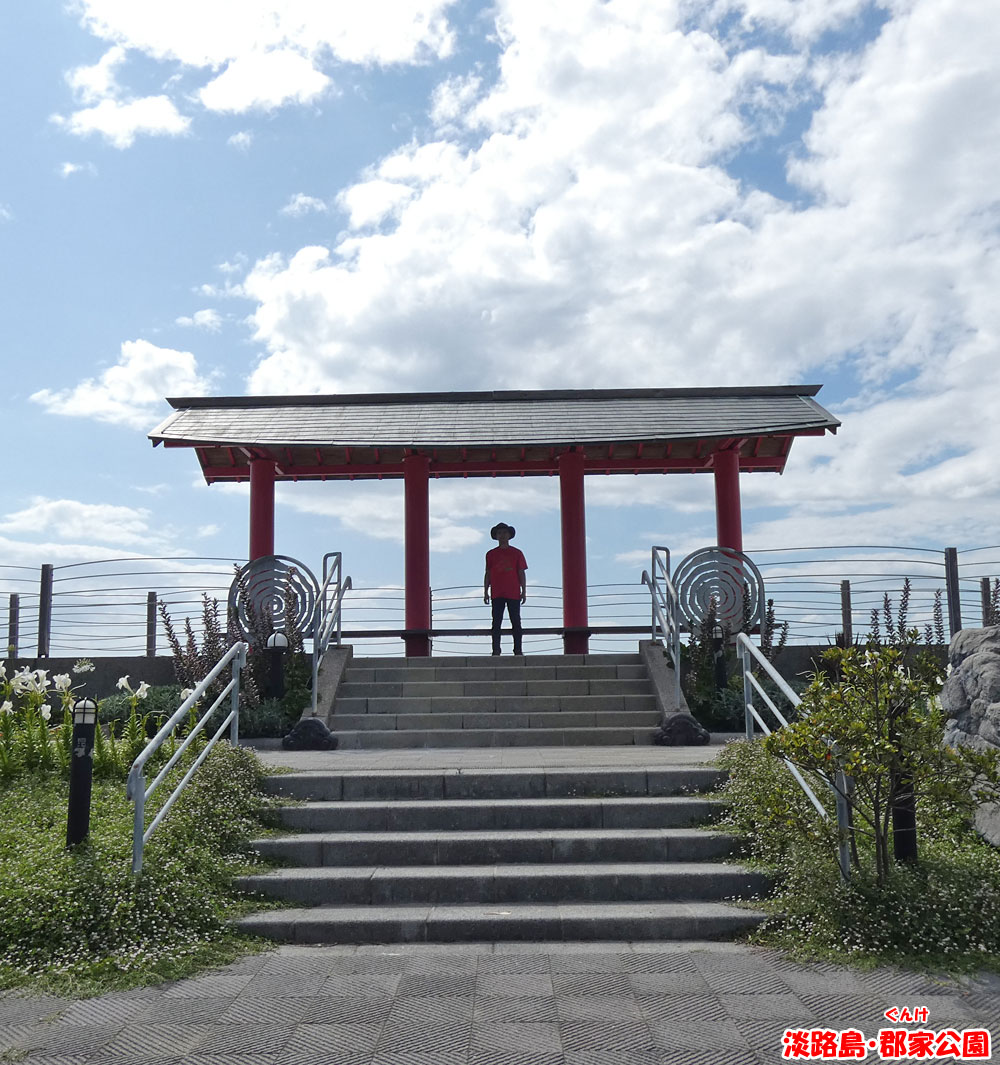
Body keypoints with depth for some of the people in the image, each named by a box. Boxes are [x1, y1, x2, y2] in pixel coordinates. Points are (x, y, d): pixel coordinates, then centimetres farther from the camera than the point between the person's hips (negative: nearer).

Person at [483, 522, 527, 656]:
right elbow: (488, 574, 12)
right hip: (497, 594, 1)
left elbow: (521, 573, 8)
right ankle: (496, 650, 1)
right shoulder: (491, 554, 10)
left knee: (516, 622, 0)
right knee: (496, 622, -1)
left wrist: (524, 591, 2)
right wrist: (486, 592, 6)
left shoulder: (517, 553, 8)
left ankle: (518, 649, 3)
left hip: (514, 593, -1)